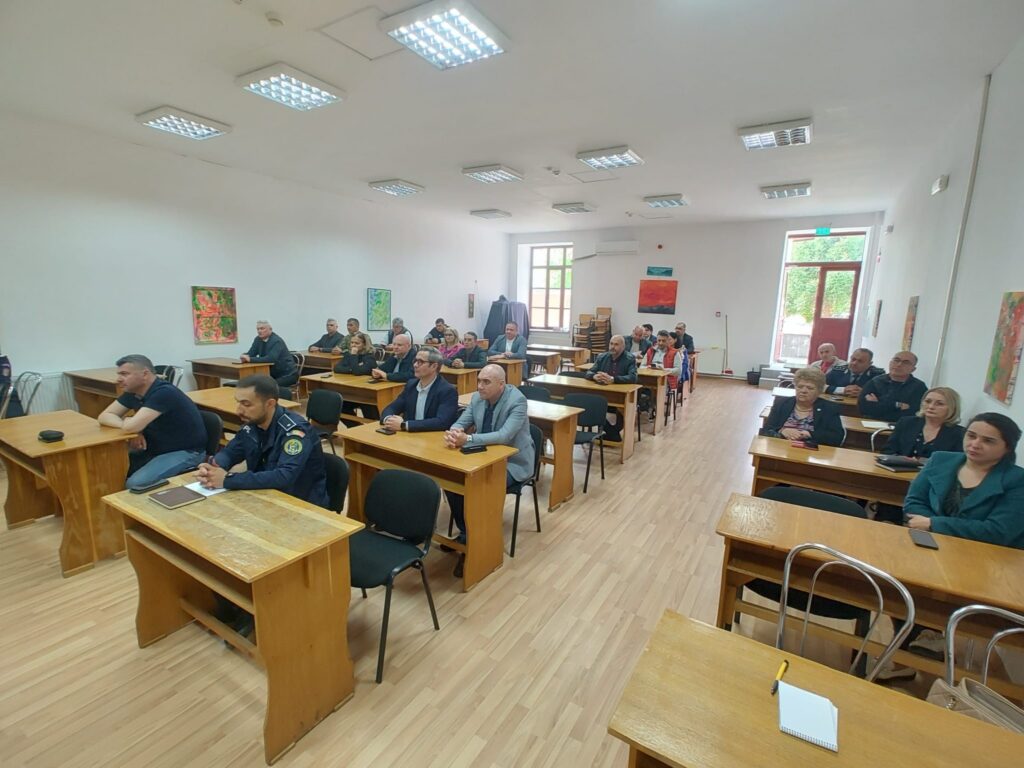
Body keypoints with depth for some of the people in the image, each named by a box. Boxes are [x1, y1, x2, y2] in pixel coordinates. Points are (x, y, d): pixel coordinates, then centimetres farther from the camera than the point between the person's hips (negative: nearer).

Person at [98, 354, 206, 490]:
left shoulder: (164, 393, -26)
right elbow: (104, 416, 4)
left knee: (134, 484, -25)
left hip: (186, 452, -9)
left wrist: (126, 420, -6)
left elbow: (132, 425, -30)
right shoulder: (133, 391, 4)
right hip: (156, 448, 9)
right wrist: (131, 429, -14)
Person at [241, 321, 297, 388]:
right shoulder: (258, 339, 4)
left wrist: (251, 359, -34)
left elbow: (271, 359, -32)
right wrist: (245, 357, -19)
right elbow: (251, 354, 5)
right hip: (274, 374, 7)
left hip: (288, 374, -7)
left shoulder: (277, 341, -19)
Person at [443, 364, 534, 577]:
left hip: (512, 462, -7)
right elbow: (461, 422, 0)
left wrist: (467, 439, -41)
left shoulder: (517, 401, -22)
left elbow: (504, 436, -33)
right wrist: (453, 433, -26)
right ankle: (465, 532, 6)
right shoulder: (478, 397, -1)